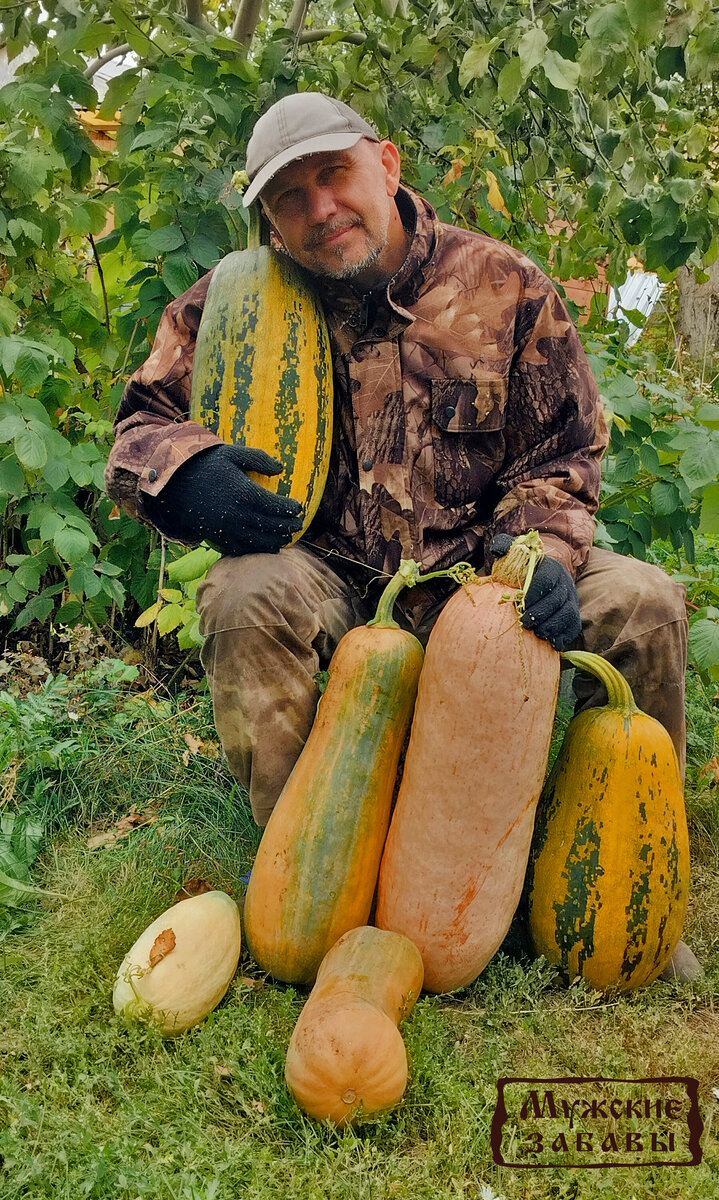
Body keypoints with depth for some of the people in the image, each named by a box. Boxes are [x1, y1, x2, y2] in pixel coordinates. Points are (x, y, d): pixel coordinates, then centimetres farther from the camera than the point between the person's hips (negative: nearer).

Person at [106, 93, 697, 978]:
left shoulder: (504, 286, 0)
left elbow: (563, 452, 6)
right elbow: (140, 423, 2)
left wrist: (542, 549, -16)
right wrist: (182, 474, -23)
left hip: (467, 572, 2)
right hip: (327, 575, -1)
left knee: (644, 602, -19)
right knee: (247, 598, -34)